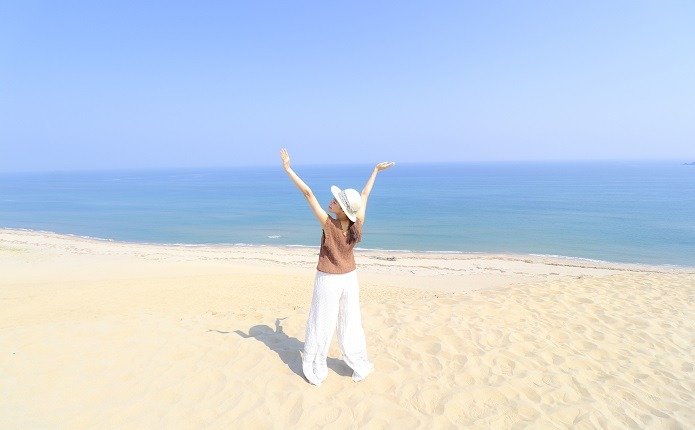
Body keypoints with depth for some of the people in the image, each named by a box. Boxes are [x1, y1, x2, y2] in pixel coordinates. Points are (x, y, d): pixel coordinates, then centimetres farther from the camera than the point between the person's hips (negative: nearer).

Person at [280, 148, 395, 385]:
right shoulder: (358, 223, -15)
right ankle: (360, 366, 31)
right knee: (351, 324, 17)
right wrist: (376, 170, 14)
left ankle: (315, 371, 27)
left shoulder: (329, 225, -26)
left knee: (320, 326, 11)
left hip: (328, 281, -4)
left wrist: (288, 168, -21)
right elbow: (365, 194, -1)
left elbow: (308, 194, -24)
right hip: (350, 279, 4)